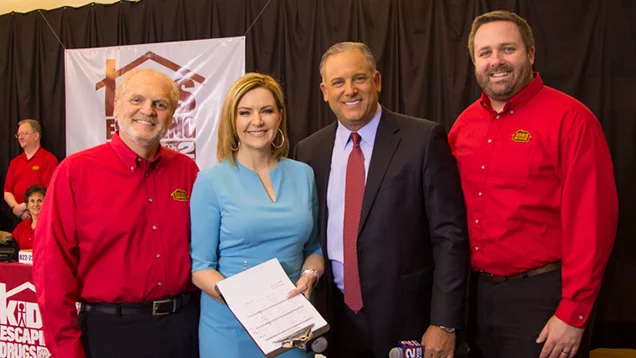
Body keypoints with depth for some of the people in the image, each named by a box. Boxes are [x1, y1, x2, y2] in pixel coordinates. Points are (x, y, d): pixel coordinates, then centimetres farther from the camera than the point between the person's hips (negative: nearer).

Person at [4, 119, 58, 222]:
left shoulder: (49, 159, -6)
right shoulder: (15, 162, 15)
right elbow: (7, 192, 13)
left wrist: (27, 208, -12)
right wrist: (16, 207, -6)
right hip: (18, 218, 5)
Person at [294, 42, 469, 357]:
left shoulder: (424, 139, -9)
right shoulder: (309, 151, 3)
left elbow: (449, 234, -10)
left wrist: (444, 323, -12)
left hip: (406, 318, -3)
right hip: (336, 317, 3)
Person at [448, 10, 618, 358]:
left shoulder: (570, 119, -12)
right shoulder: (465, 123, 5)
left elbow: (591, 221, -15)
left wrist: (572, 315, -15)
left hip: (539, 294, -5)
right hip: (477, 290, 6)